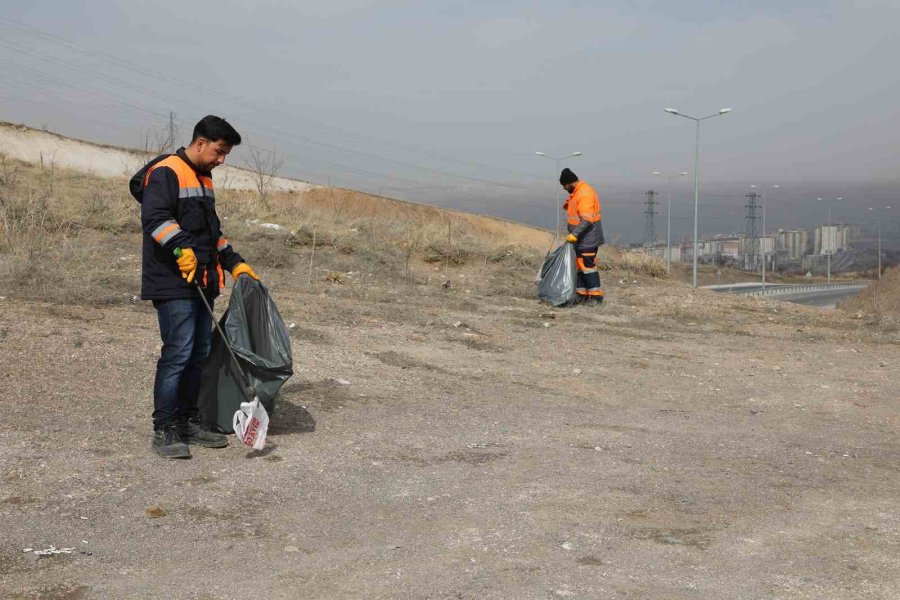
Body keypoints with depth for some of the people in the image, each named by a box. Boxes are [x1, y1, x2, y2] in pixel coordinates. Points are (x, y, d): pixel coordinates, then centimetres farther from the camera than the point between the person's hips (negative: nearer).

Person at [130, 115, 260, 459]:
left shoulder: (204, 179, 21)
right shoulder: (166, 173, -9)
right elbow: (155, 218, -23)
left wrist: (235, 263, 21)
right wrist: (181, 248, -34)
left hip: (202, 284, 10)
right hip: (173, 284, -9)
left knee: (199, 353, 11)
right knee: (178, 353, -11)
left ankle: (188, 421, 21)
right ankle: (164, 429, -3)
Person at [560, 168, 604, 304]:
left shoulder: (584, 194, -20)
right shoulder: (578, 192, 13)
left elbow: (587, 219, -28)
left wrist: (574, 234, -29)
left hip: (587, 240, -10)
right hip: (581, 239, 10)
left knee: (588, 266, -8)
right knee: (579, 267, 13)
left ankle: (596, 296, -4)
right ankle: (582, 294, 18)